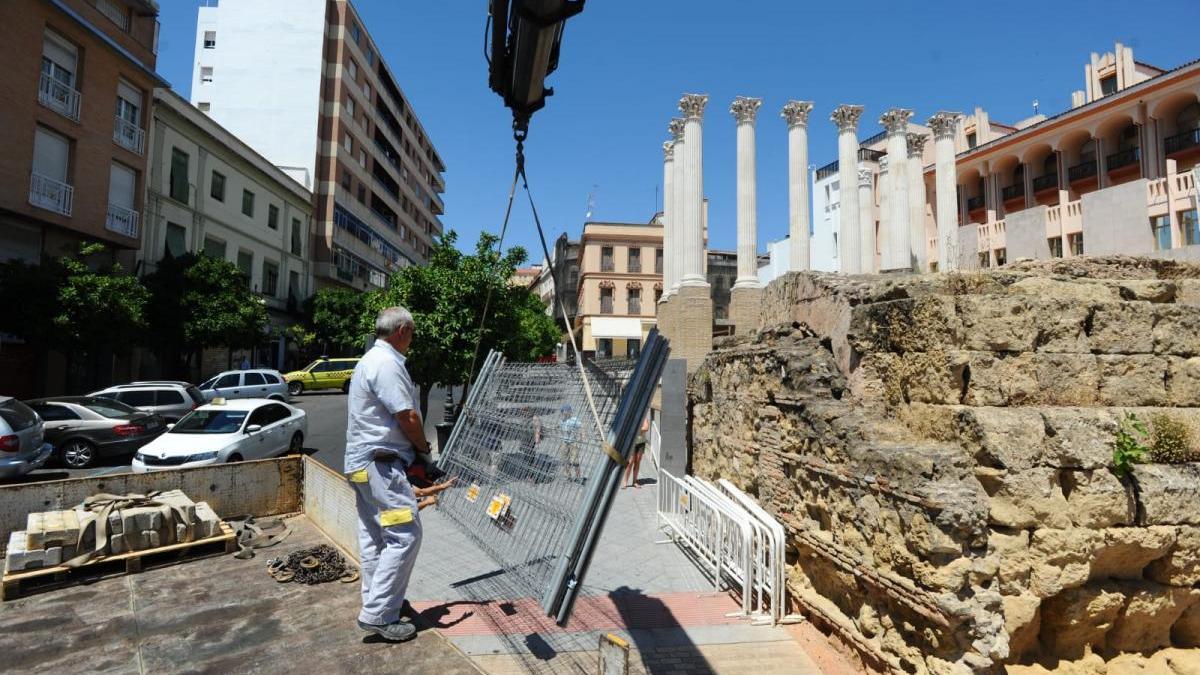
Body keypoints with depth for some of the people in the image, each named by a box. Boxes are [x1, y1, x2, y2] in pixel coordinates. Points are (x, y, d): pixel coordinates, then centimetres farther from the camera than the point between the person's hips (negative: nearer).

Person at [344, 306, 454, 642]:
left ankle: (375, 606, 26)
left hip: (361, 463, 11)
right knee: (404, 535, -8)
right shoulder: (387, 363, -16)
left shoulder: (370, 359, 18)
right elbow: (407, 418, -19)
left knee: (373, 536, 16)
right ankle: (379, 614, -2)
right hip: (380, 463, -11)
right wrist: (424, 447, -1)